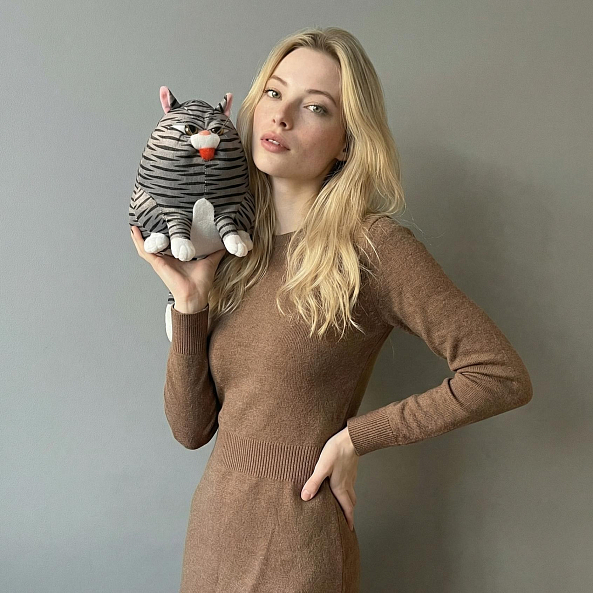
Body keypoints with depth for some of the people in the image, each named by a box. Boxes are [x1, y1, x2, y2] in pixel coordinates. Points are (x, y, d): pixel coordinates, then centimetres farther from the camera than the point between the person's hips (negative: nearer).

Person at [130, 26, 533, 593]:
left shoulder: (371, 247, -15)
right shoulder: (231, 250, -1)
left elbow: (503, 376, -17)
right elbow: (191, 428, -2)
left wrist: (354, 438, -14)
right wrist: (190, 301, -14)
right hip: (210, 525, 5)